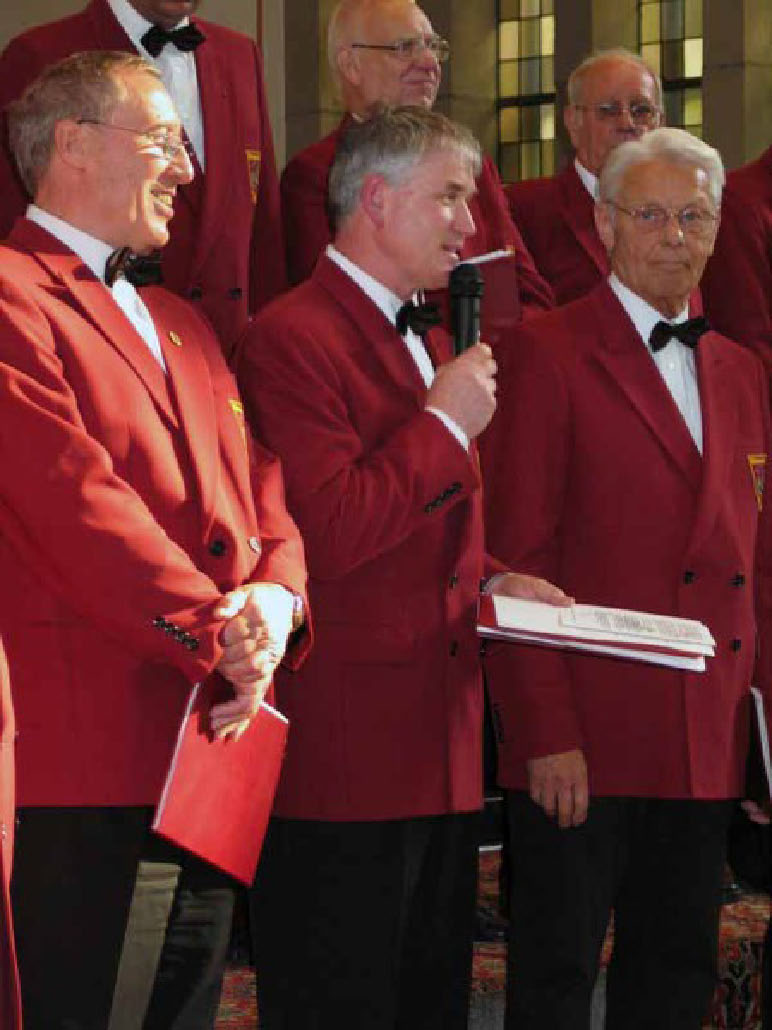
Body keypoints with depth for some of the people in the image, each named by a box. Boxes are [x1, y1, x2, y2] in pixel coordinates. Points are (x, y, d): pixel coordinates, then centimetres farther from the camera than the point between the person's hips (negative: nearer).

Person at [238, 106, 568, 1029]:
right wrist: (445, 423, -15)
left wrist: (488, 579, 11)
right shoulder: (294, 339, -13)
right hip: (344, 759, -10)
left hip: (441, 748, 10)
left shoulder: (431, 346, 20)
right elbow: (328, 535, -23)